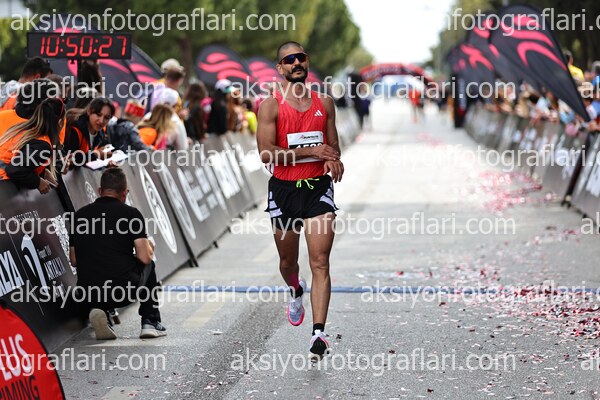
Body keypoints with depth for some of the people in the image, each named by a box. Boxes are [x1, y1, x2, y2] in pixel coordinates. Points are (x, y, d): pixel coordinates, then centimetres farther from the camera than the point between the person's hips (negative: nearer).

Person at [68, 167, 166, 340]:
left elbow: (74, 261, 16)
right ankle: (150, 323, 23)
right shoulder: (131, 213, -1)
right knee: (148, 266, 31)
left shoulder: (79, 215, 10)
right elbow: (145, 258, -5)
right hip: (124, 290, -2)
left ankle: (94, 310, 5)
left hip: (89, 293, 2)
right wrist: (149, 247, 19)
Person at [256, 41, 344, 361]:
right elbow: (266, 153, -15)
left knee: (320, 263, -10)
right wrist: (310, 151, -19)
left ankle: (318, 333, -15)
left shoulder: (325, 103, 8)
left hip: (318, 188, 1)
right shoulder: (271, 106, -5)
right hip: (284, 189, -1)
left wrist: (334, 162, -4)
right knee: (288, 261, 15)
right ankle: (296, 292, 50)